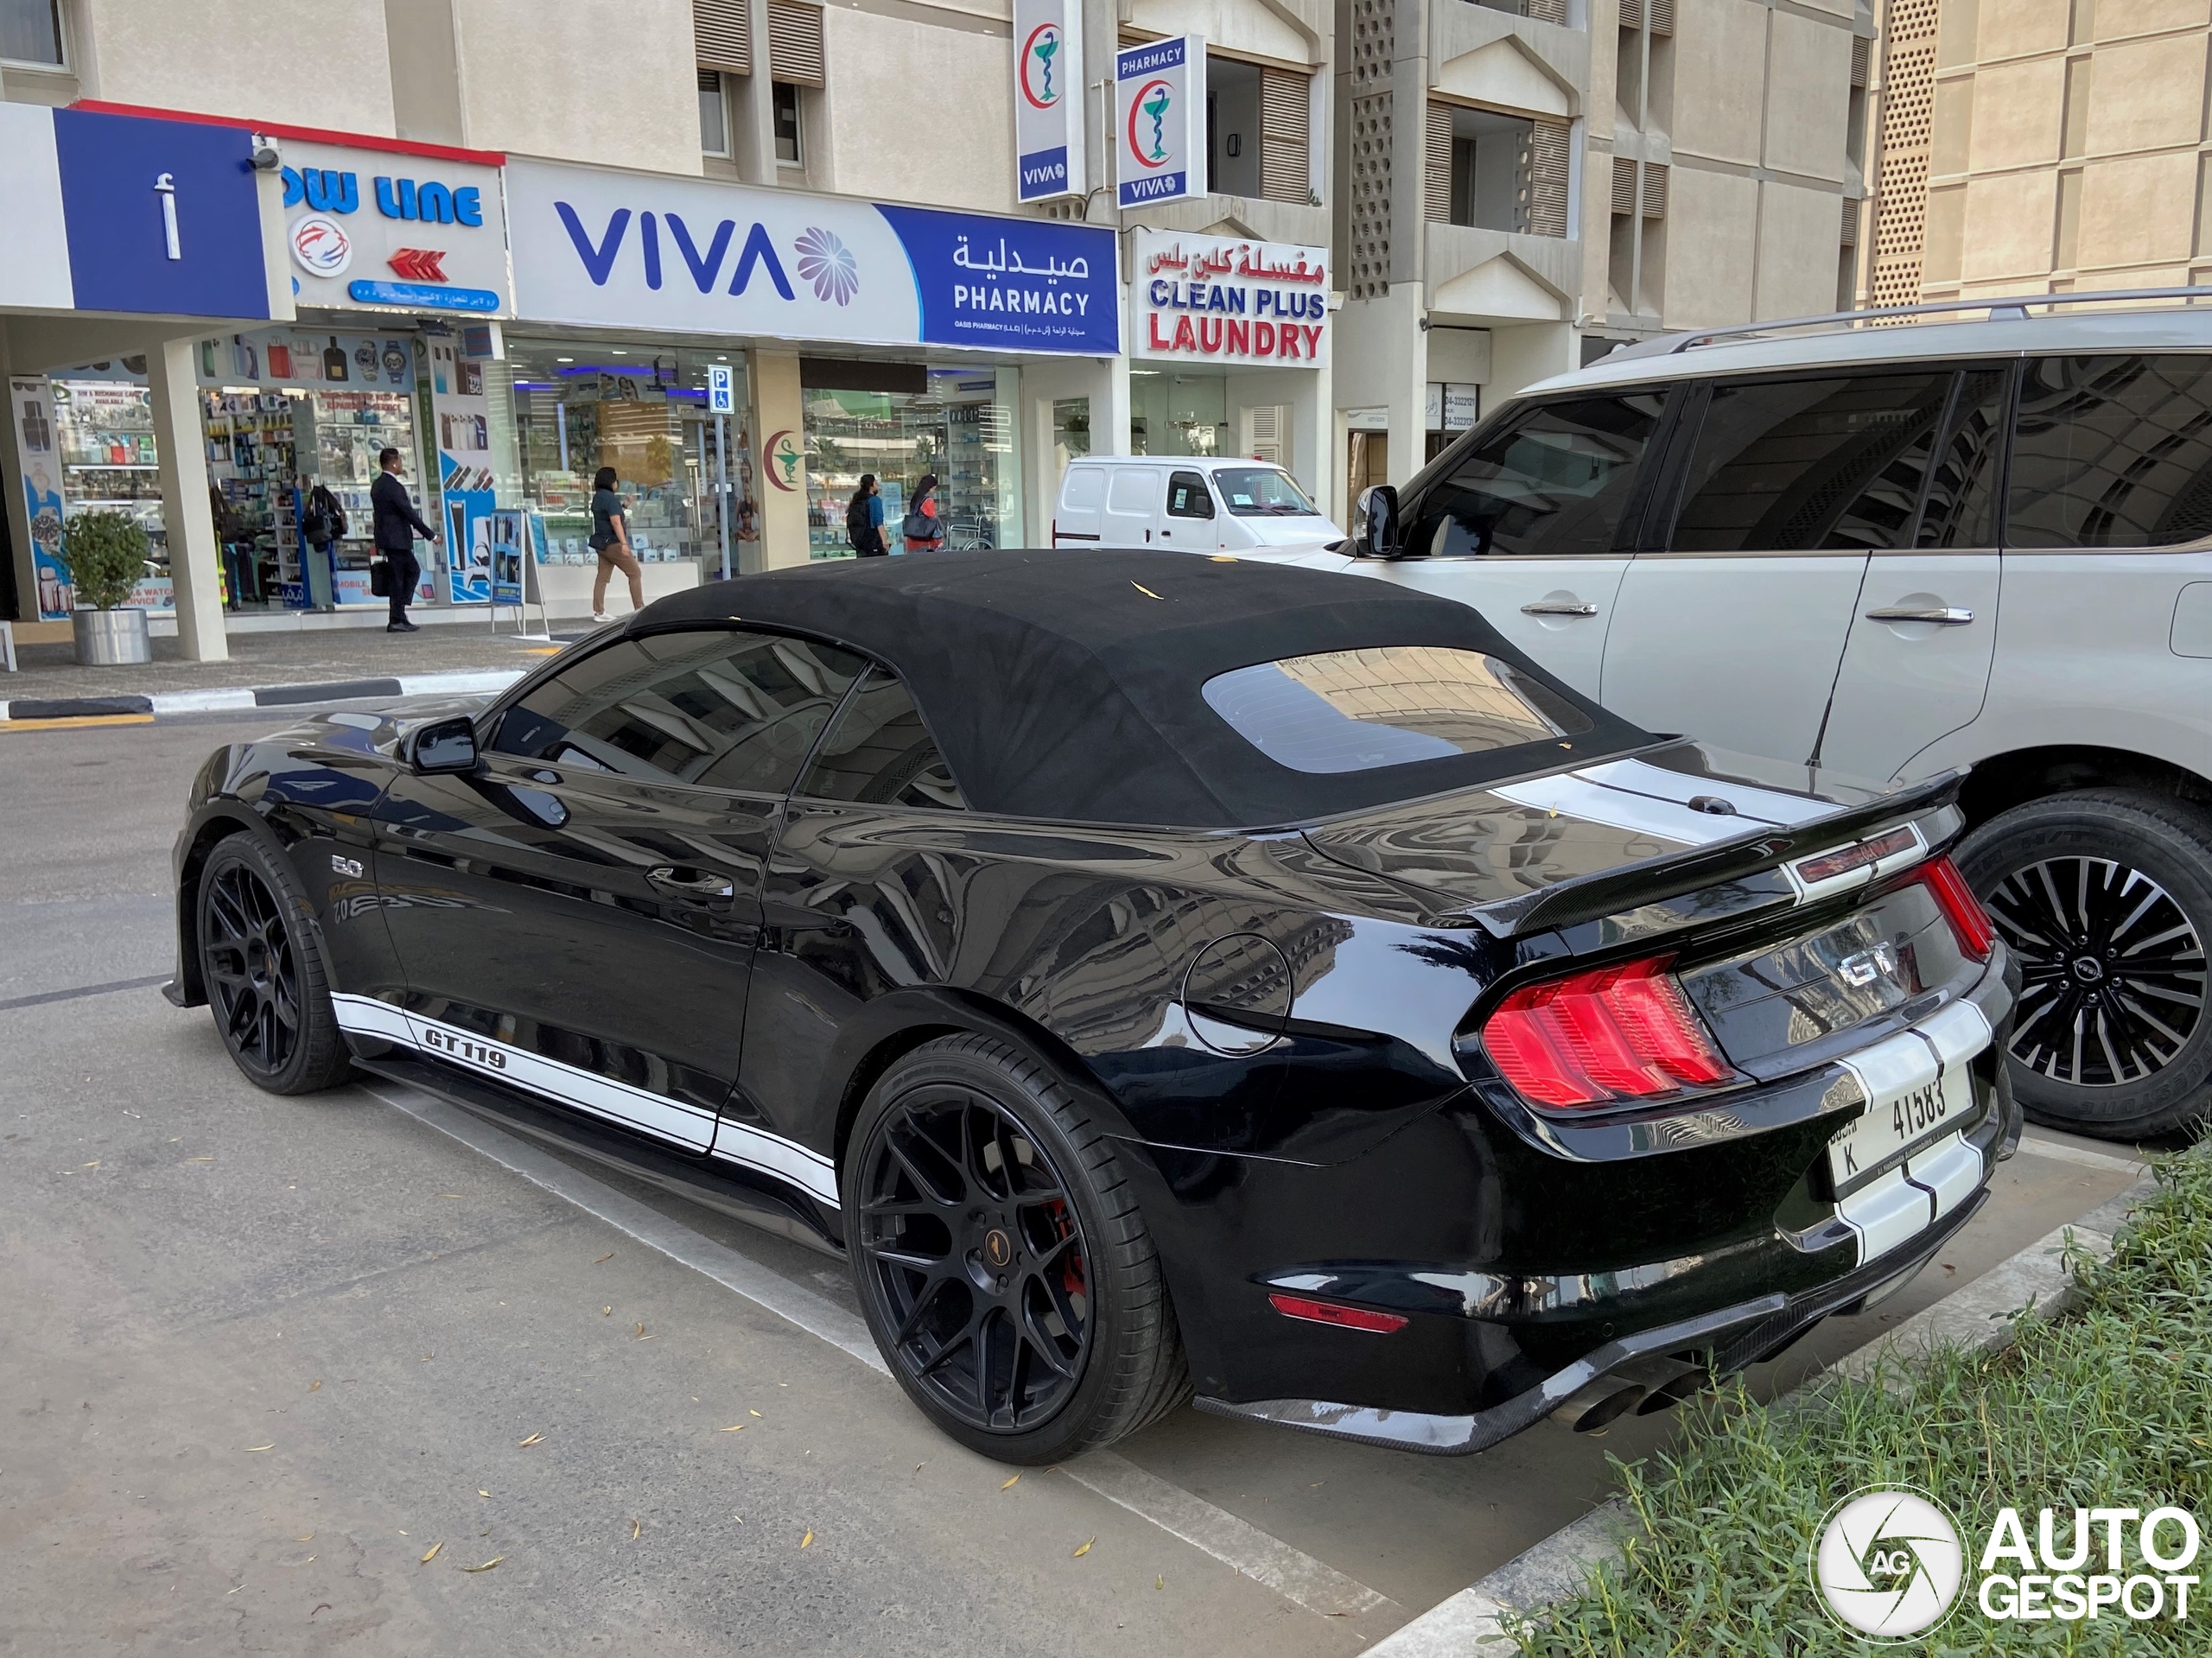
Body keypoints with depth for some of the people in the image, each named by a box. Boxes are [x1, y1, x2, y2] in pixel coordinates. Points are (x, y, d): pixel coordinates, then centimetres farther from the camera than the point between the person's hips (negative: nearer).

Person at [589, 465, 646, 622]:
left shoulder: (597, 498, 13)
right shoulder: (610, 498, -15)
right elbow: (616, 522, -22)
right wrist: (624, 543, -25)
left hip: (601, 543, 9)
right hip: (613, 543, -9)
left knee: (602, 577, 7)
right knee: (635, 573, -1)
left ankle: (598, 612, 5)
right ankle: (639, 608, -3)